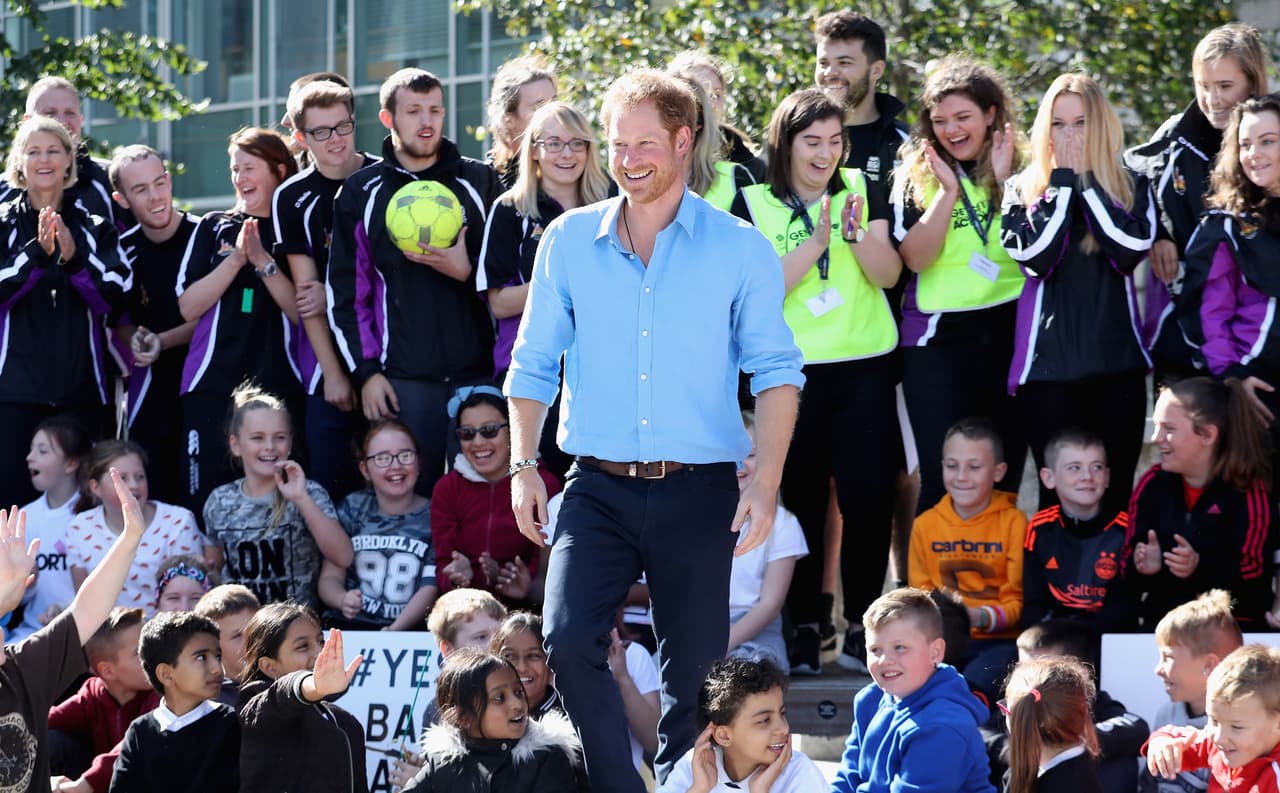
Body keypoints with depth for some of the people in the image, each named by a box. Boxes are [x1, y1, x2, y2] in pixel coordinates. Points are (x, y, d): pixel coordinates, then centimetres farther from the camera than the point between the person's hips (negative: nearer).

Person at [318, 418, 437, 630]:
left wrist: (395, 631, -20)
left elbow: (430, 588, -3)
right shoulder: (352, 509, 12)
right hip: (348, 626, 2)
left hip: (410, 629, -2)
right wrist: (343, 600, -16)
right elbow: (330, 576, 9)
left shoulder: (433, 517, 6)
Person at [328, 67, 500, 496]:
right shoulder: (362, 192, 8)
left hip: (478, 372, 1)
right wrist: (366, 372, -2)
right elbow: (345, 292, 6)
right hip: (403, 379, 0)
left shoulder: (480, 182, 9)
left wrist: (467, 271, -10)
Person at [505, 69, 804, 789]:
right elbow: (534, 364, 12)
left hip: (699, 491, -1)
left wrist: (768, 481, -10)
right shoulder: (570, 241, 7)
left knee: (695, 671, 3)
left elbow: (775, 369, 1)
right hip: (599, 488, 1)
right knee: (567, 640, -17)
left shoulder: (740, 249, 2)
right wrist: (523, 465, 2)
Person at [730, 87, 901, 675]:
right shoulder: (753, 205, 2)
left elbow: (889, 274, -1)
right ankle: (804, 628, 8)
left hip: (865, 367, 1)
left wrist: (858, 233, -19)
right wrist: (818, 240, -17)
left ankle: (861, 627, 3)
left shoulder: (861, 191, 8)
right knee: (801, 501, 0)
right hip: (793, 373, -1)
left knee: (868, 497, -6)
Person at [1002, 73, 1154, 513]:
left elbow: (1131, 251, -11)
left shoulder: (1131, 187, 7)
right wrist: (1063, 180, -8)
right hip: (1049, 364, -1)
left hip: (1117, 360, 1)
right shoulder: (1023, 190, 5)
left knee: (1116, 494, 3)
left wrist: (1088, 179, -8)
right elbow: (1035, 257, -12)